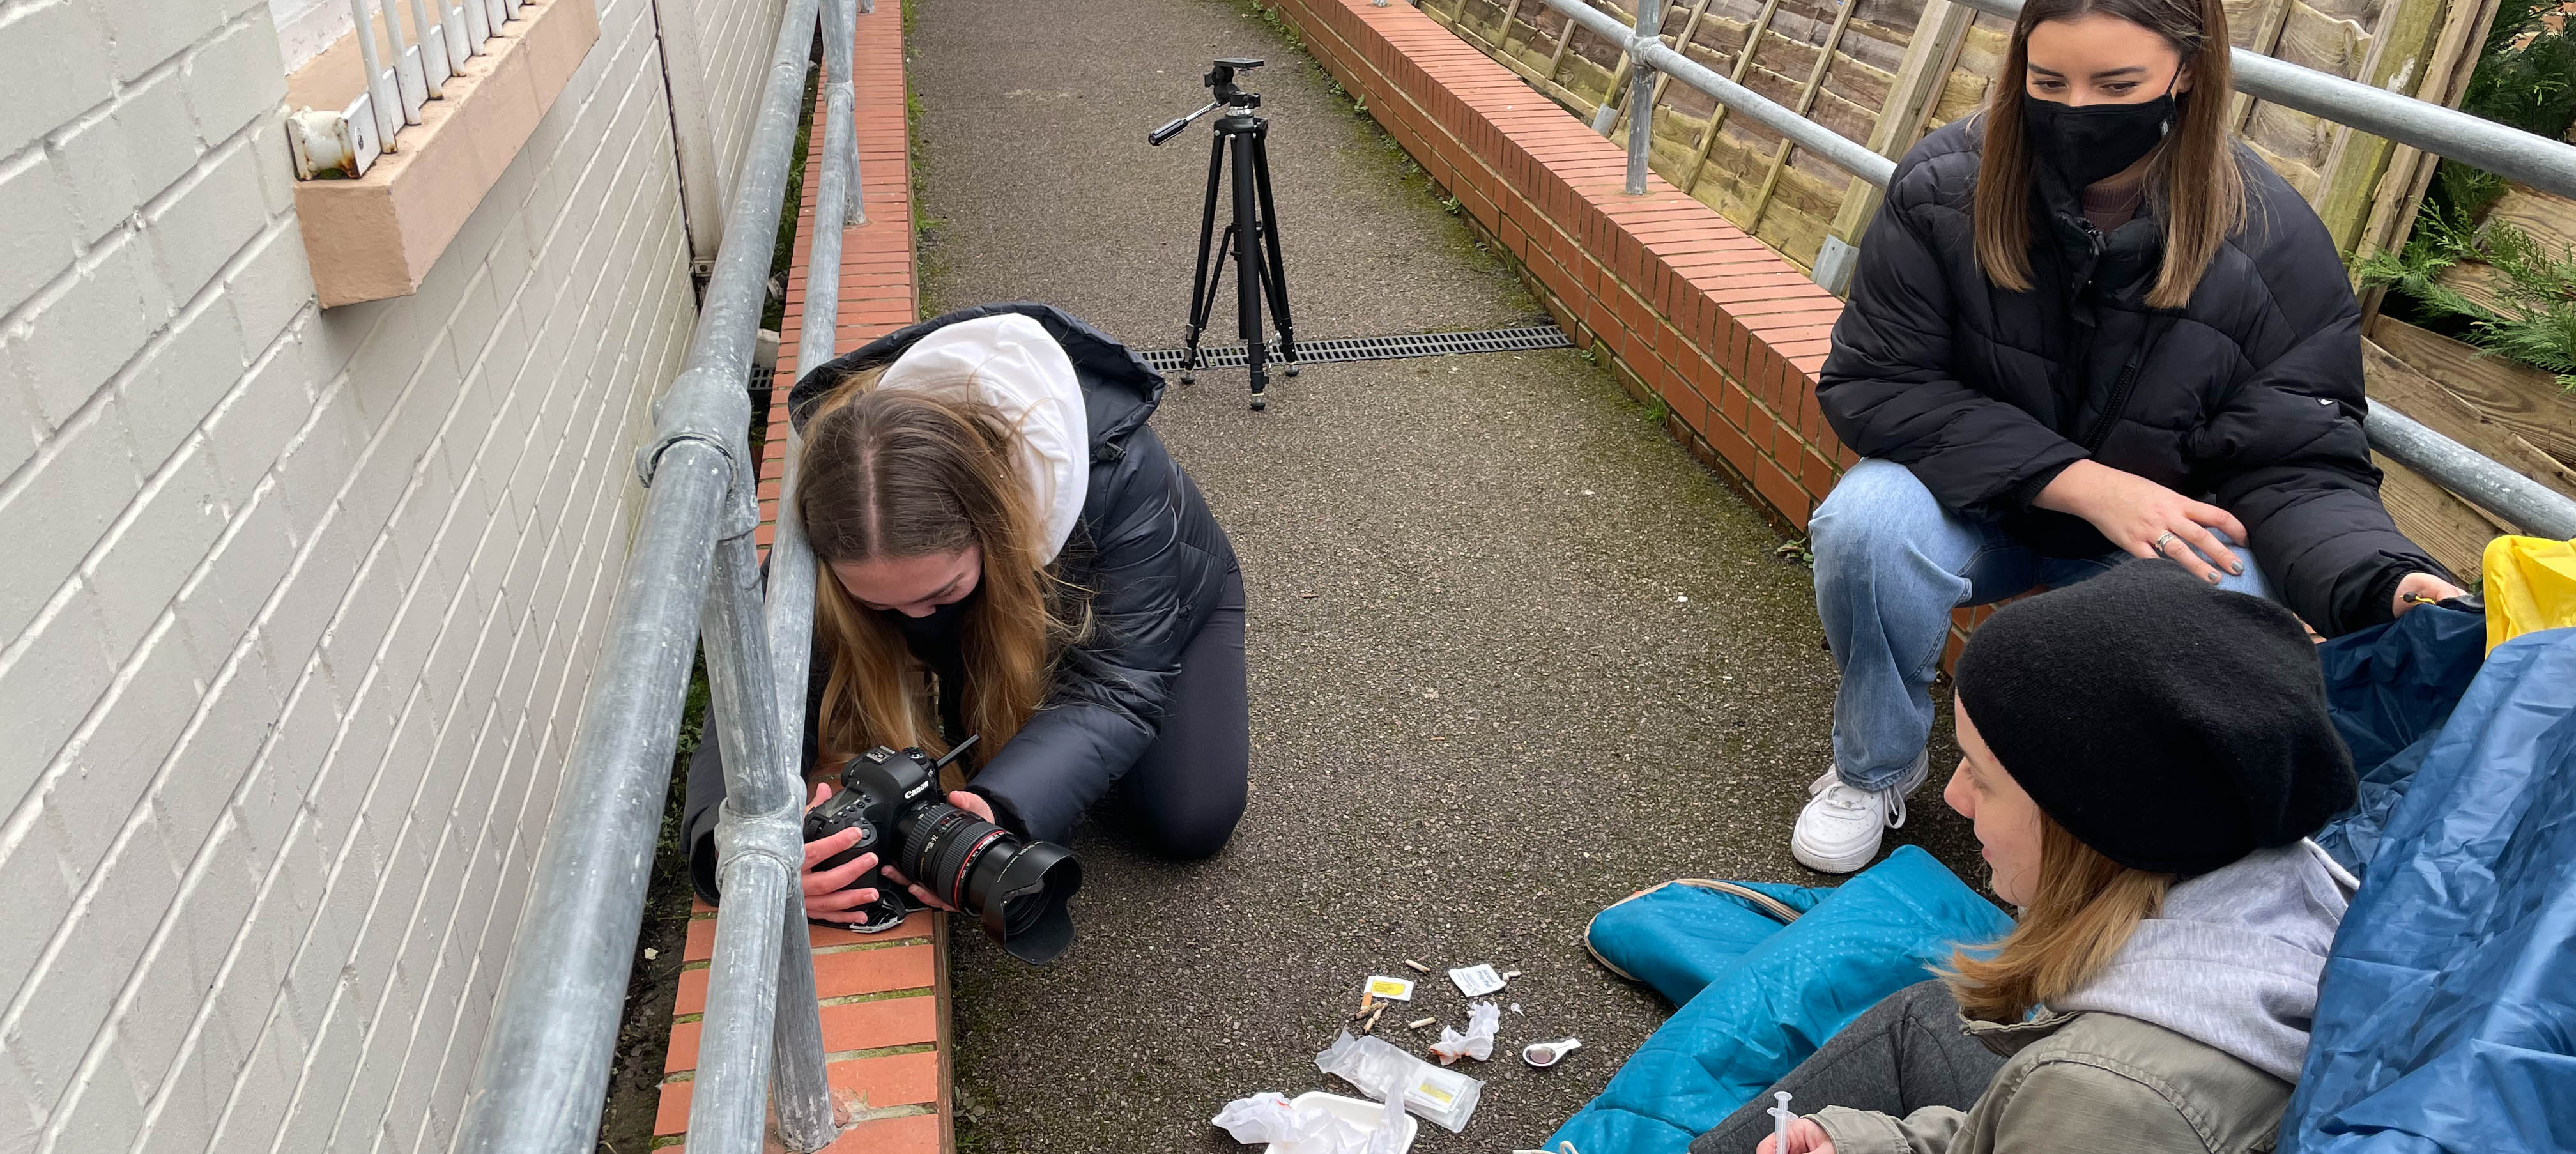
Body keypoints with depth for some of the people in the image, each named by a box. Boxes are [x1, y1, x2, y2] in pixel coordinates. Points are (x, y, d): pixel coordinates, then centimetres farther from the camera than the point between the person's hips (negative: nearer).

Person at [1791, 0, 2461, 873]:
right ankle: (1874, 768, -2)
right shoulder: (1945, 188, -18)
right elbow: (1871, 383, -18)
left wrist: (2387, 583, -38)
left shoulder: (2273, 245, -17)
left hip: (2165, 529, 0)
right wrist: (2082, 481, -26)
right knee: (1865, 524, -32)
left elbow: (2294, 467, -15)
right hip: (1979, 500, 1)